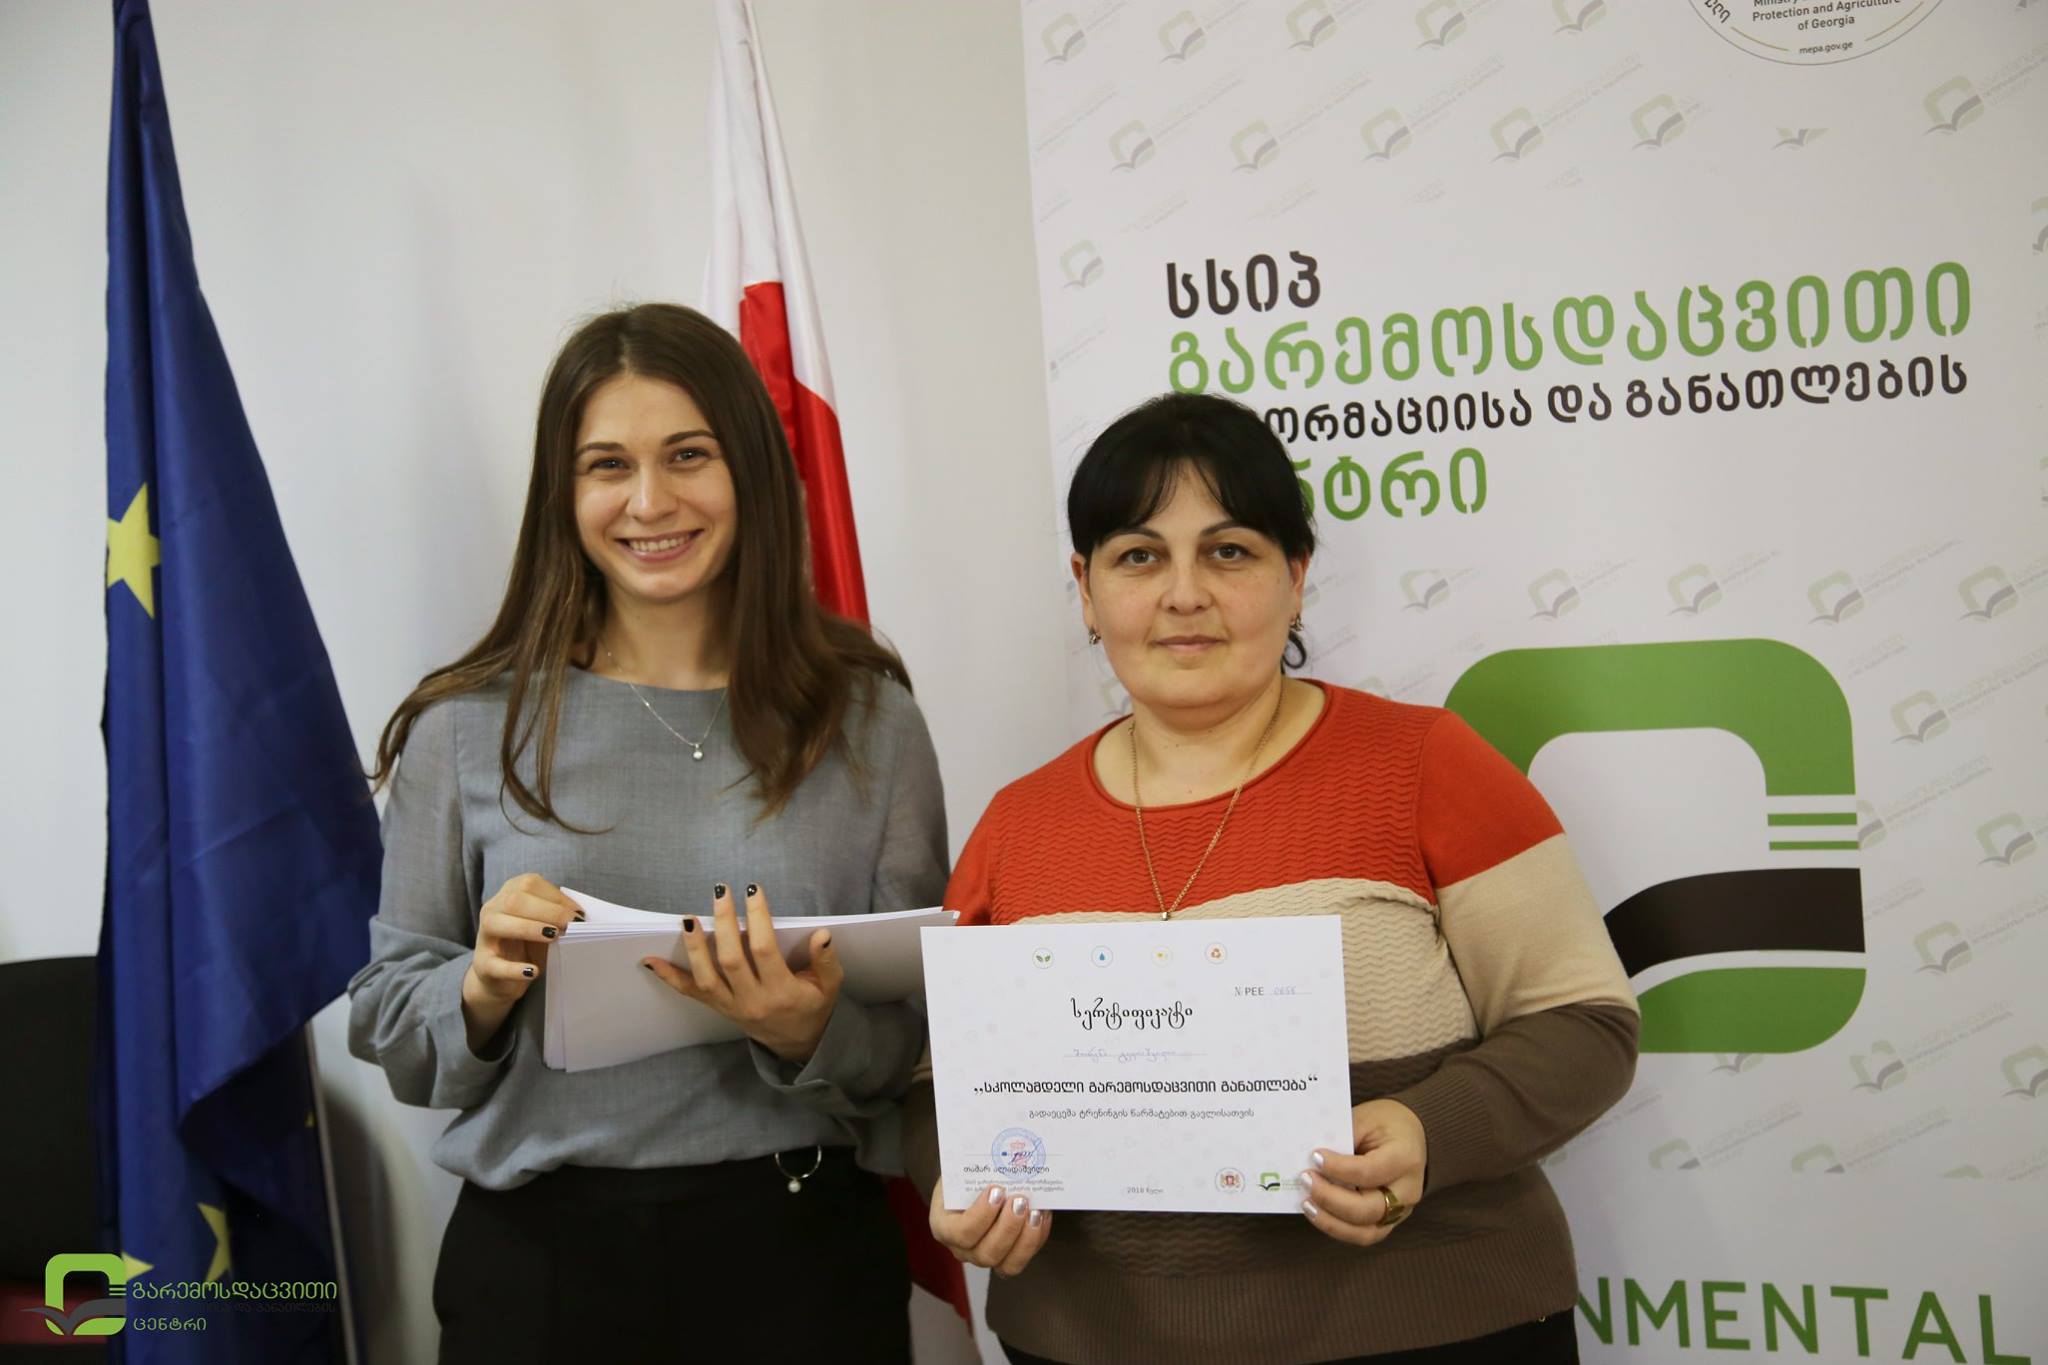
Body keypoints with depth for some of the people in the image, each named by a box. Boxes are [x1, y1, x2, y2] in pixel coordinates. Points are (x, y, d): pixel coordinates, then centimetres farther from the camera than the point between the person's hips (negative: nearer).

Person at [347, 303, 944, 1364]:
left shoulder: (867, 717, 0)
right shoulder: (468, 729, 0)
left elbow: (920, 1033, 2)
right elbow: (385, 1026, 5)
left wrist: (809, 1033, -17)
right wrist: (484, 992, -14)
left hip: (799, 1248, 0)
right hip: (539, 1256, 0)